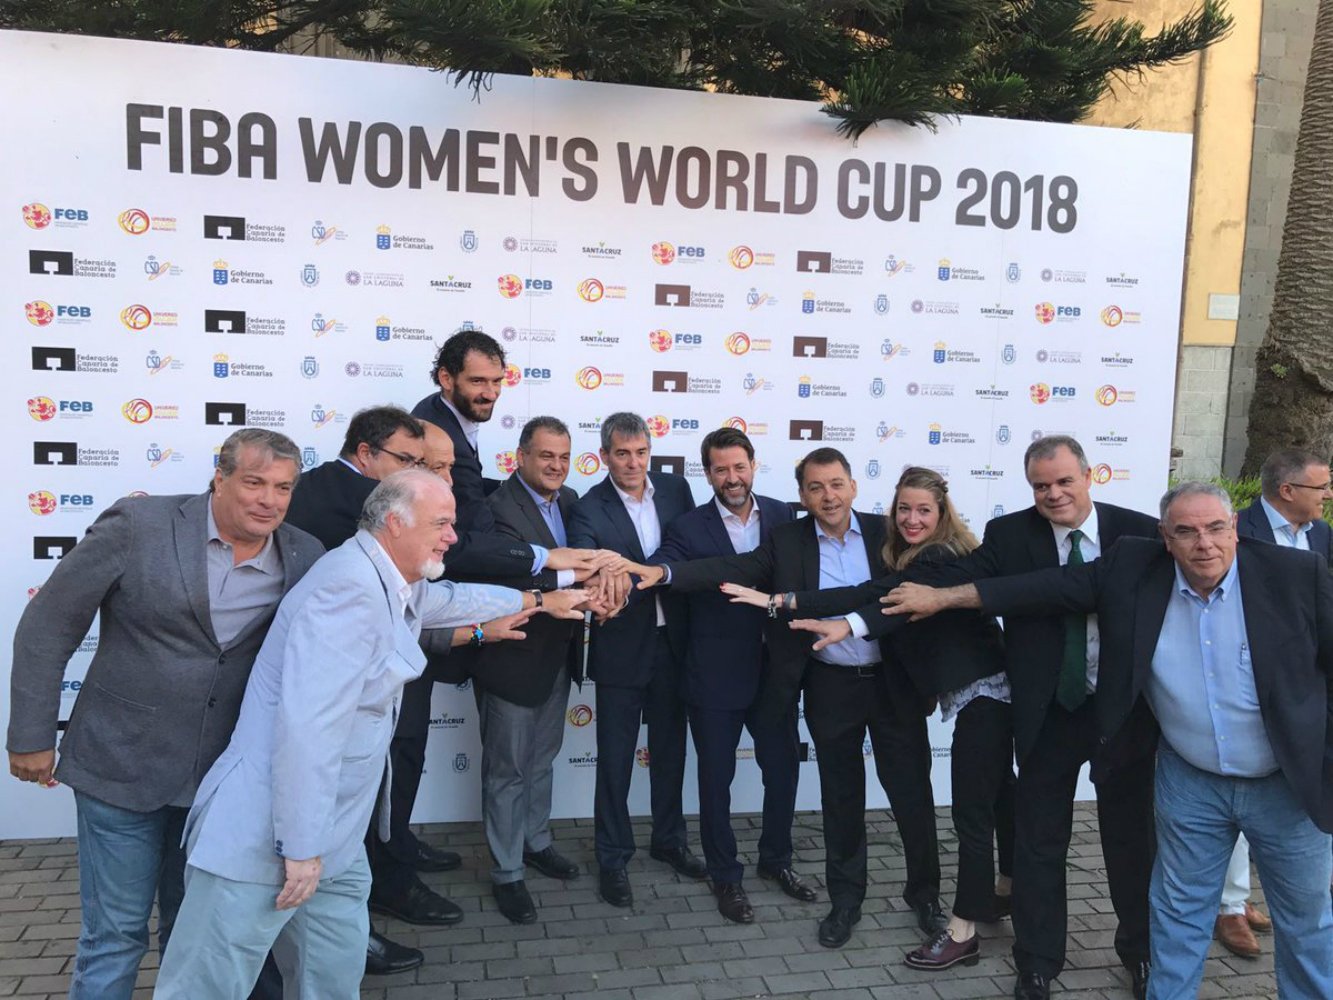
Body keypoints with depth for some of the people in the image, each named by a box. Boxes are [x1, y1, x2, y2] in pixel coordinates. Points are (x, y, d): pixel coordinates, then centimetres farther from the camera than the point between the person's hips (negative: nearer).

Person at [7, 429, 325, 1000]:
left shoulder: (305, 559, -3)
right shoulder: (139, 525, -13)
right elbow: (48, 625, -7)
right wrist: (31, 735, -4)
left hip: (221, 776, 3)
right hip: (122, 766, -3)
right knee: (115, 935, 8)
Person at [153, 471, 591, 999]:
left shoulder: (394, 584, 12)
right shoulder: (351, 586, -22)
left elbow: (448, 598, 34)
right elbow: (307, 724, -27)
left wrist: (538, 600, 43)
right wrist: (300, 846, -22)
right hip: (265, 836, -10)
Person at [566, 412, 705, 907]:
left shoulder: (675, 487, -1)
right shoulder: (589, 509, -13)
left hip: (673, 640, 4)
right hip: (621, 647, -4)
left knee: (670, 746, 19)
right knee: (615, 757, 7)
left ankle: (669, 838, 39)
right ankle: (613, 858, 25)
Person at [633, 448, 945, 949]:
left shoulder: (884, 532, -3)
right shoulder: (787, 541, -3)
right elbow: (730, 569, -13)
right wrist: (664, 573, -26)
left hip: (893, 682, 0)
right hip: (830, 687, 0)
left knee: (911, 787, 9)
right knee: (841, 794, 12)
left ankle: (924, 891, 31)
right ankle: (845, 898, 30)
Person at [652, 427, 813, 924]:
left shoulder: (781, 515, 1)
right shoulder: (689, 528, -10)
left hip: (774, 671, 3)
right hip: (715, 677, -3)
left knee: (783, 769, 16)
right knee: (716, 779, 10)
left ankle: (776, 859, 41)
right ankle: (725, 875, 31)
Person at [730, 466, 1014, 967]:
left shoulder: (938, 557, -20)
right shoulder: (913, 558, 10)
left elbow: (878, 596, -32)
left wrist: (783, 600, -35)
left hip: (983, 691, -10)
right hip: (981, 689, 10)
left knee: (971, 808, -5)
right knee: (996, 792, 24)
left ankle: (962, 932, 4)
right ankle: (1006, 888, 43)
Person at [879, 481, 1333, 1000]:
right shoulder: (1133, 569, -10)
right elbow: (1050, 587, -6)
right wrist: (943, 596, -6)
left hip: (1289, 784, -1)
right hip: (1191, 782, 1)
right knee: (1180, 915, 15)